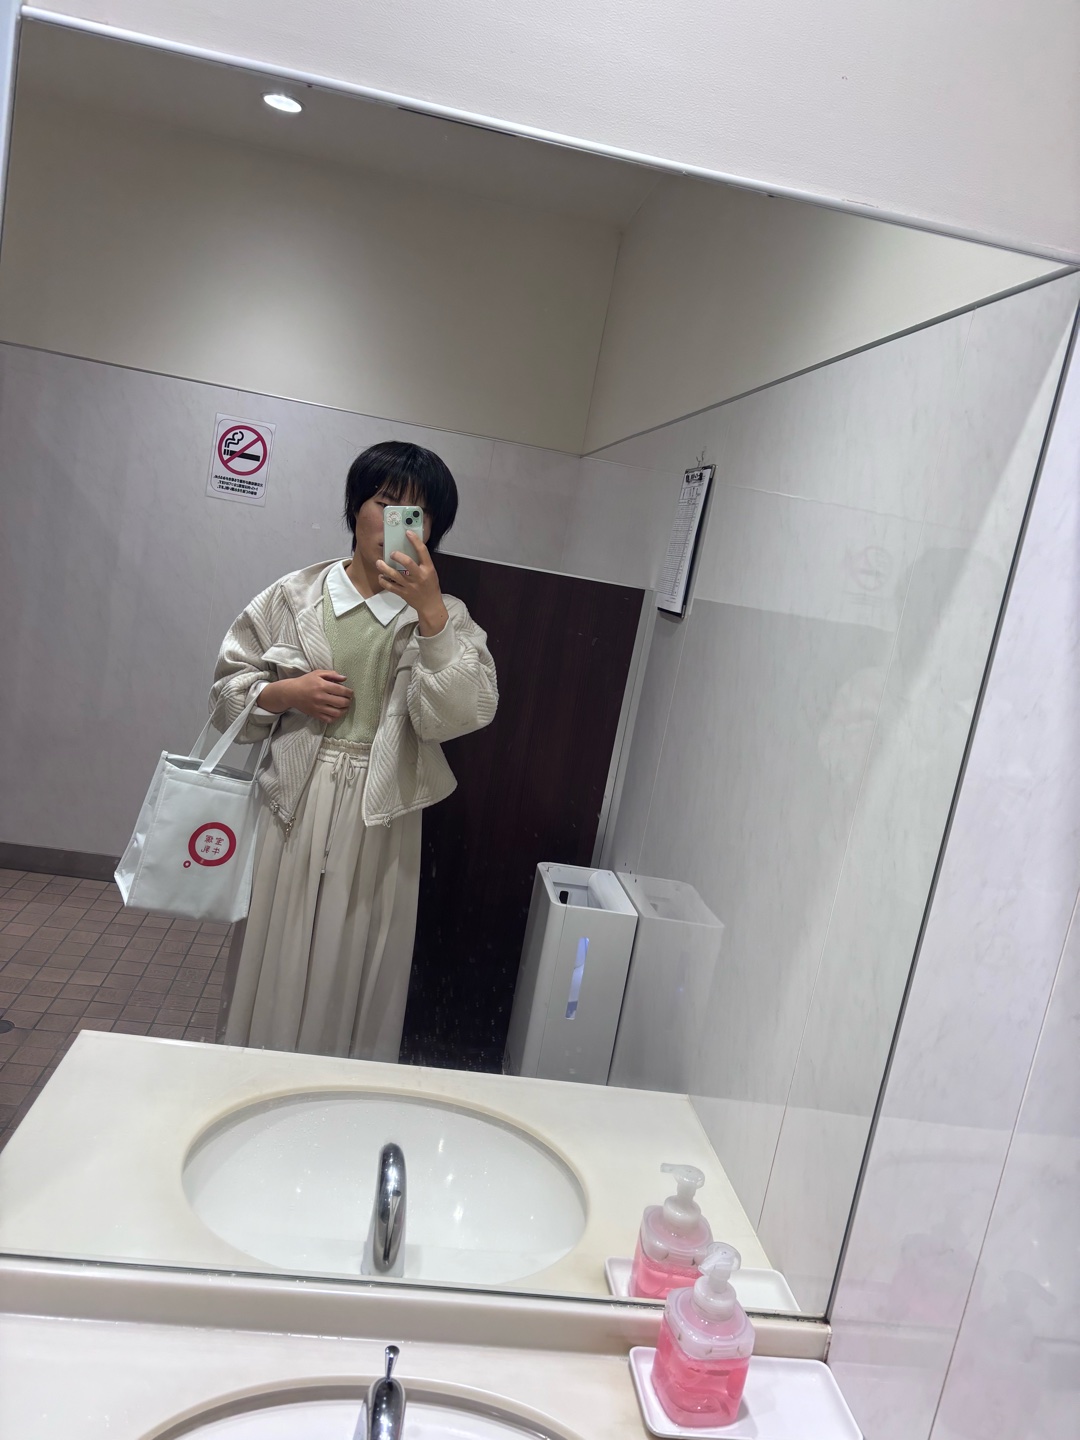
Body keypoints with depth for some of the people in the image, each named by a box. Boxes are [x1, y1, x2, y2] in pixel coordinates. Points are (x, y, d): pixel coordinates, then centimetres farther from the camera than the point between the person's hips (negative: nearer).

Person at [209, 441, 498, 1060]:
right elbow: (229, 688, 9)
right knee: (273, 963, 10)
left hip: (378, 822, 0)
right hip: (292, 806, 1)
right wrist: (286, 693, -12)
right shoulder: (293, 596, 3)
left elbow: (458, 715, -14)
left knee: (350, 973, 9)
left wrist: (429, 610, -22)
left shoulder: (446, 620, 2)